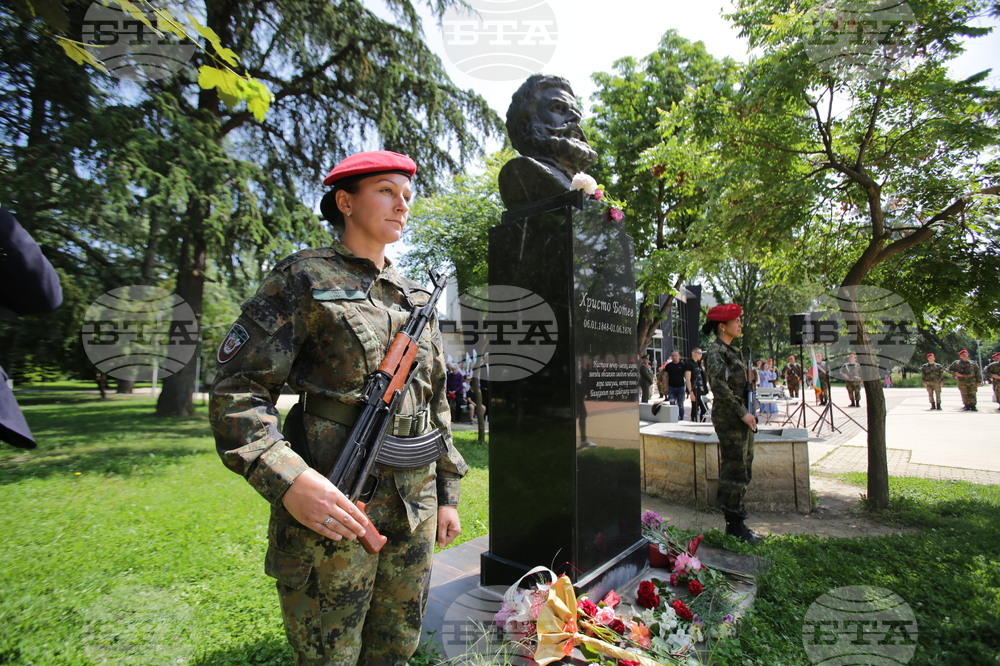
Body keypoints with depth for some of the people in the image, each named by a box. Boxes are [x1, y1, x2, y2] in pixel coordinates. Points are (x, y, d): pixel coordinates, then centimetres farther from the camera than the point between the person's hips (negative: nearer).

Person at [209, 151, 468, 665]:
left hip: (415, 508, 6)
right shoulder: (305, 279, -4)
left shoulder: (417, 298, 13)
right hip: (332, 507, -5)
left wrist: (447, 492, 14)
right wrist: (288, 480, -23)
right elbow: (237, 390, -9)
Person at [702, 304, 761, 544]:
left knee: (743, 471, 15)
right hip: (728, 417, -10)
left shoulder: (732, 350, 17)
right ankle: (734, 524, 7)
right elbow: (719, 385, -22)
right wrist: (742, 413, -20)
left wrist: (748, 412, 17)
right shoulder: (715, 351, -13)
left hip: (741, 417, 10)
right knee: (734, 470, -4)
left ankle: (736, 522, 27)